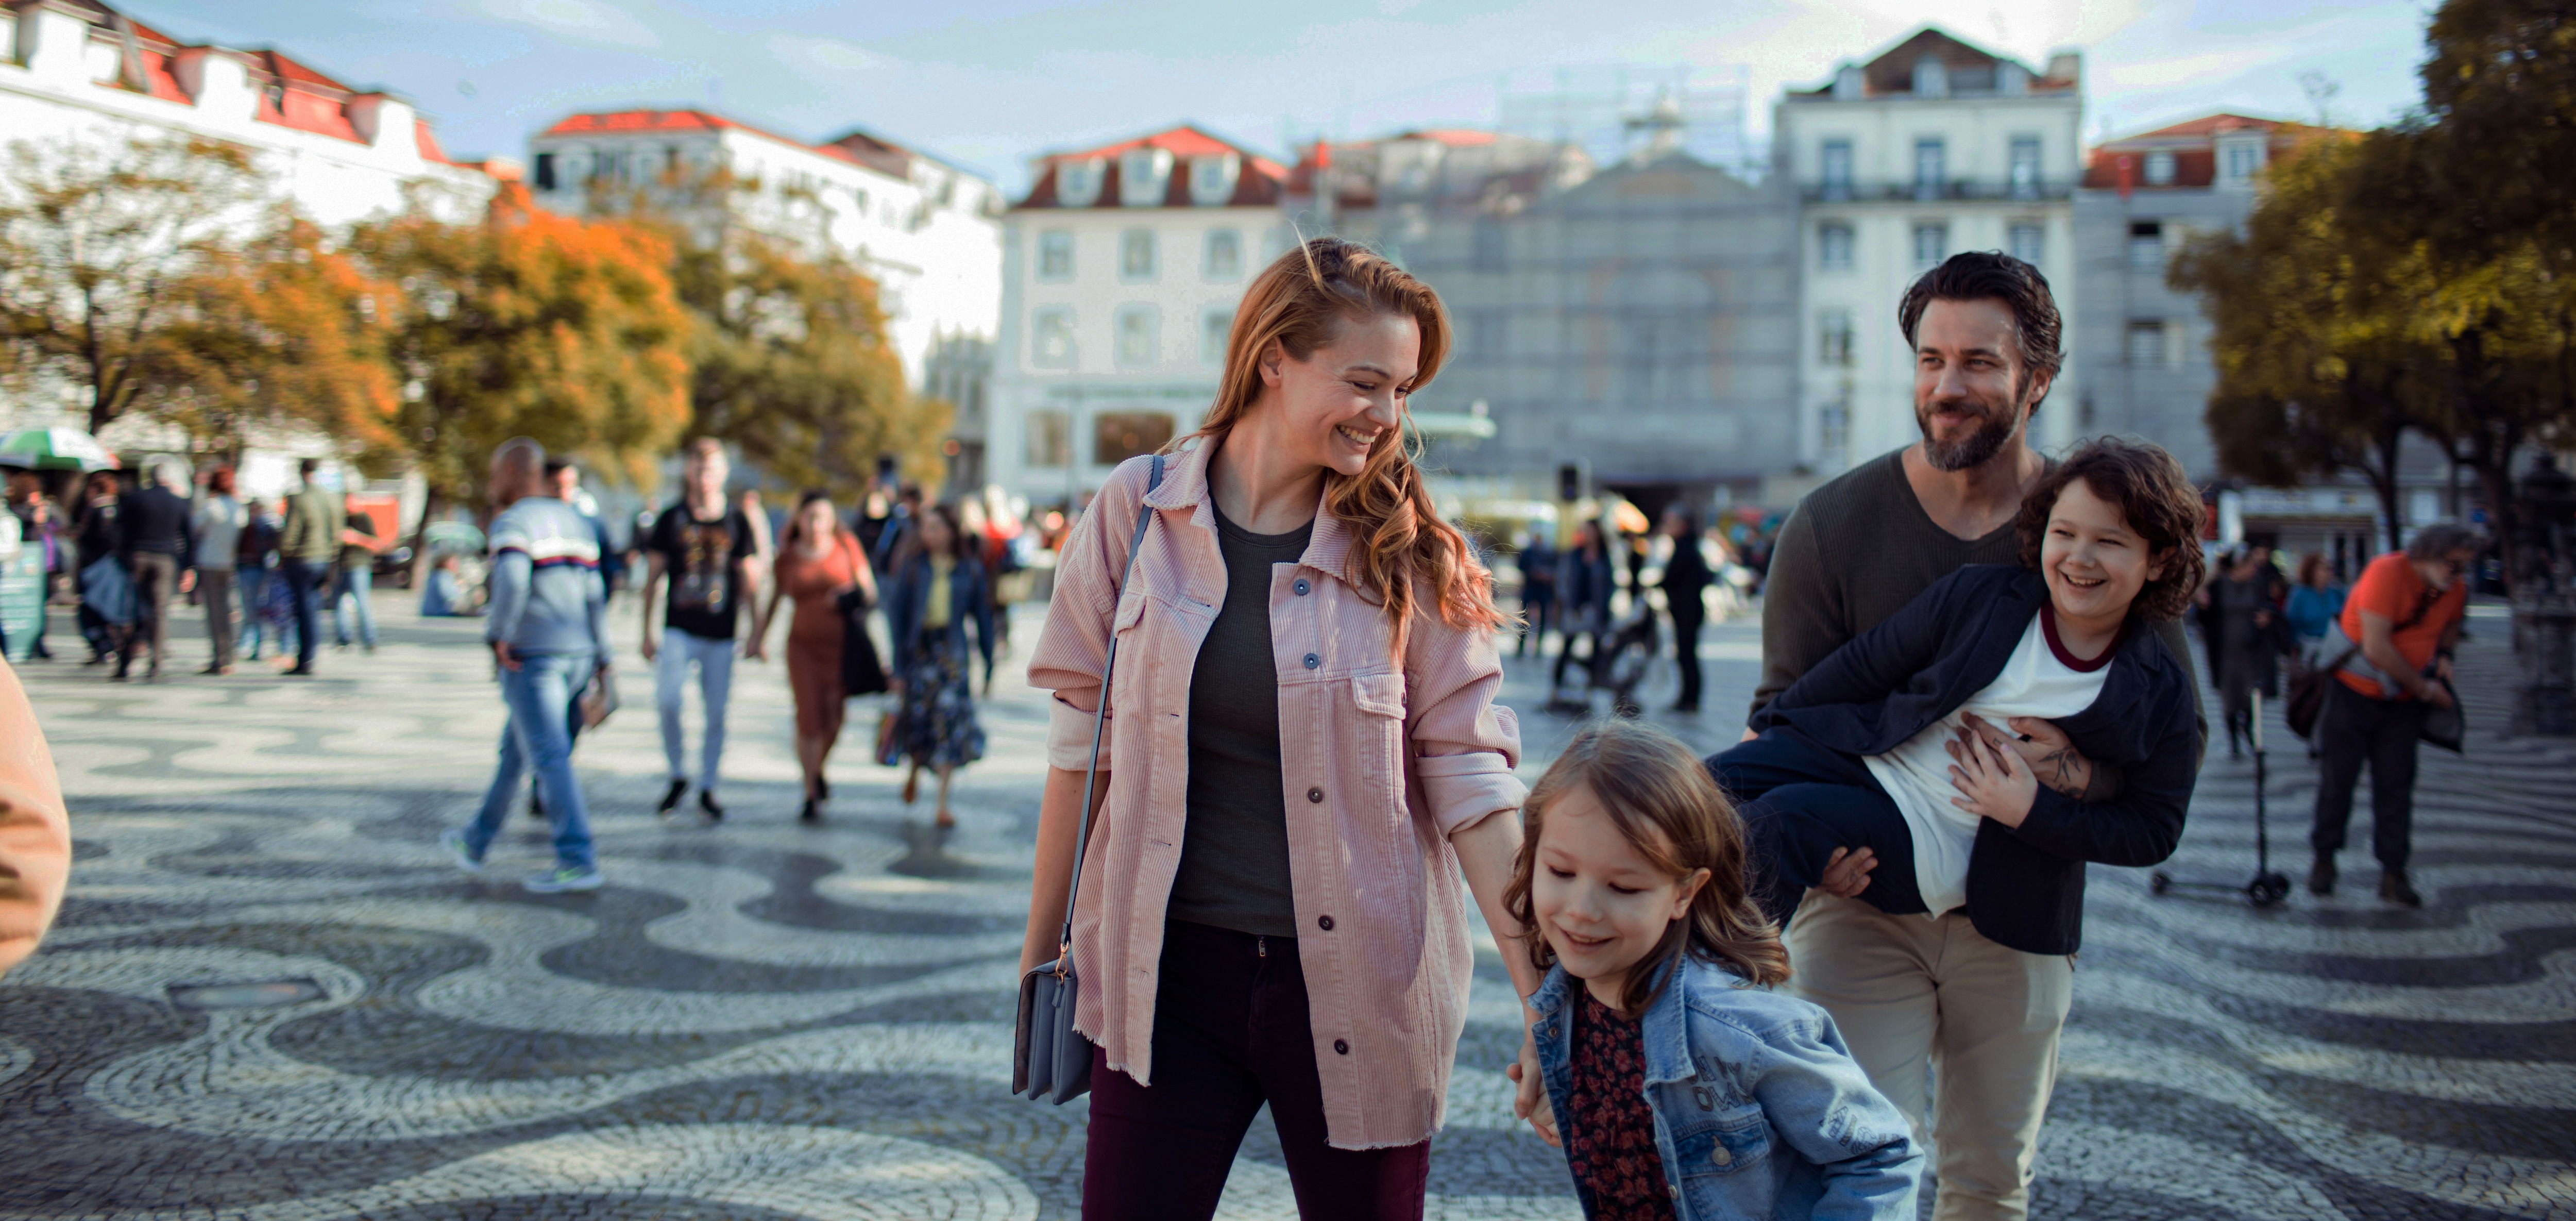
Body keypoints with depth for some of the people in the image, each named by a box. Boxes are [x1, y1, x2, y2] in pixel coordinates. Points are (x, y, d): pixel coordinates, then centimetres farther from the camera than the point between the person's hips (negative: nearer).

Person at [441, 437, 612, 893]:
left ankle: (577, 860, -14)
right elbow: (593, 596, 12)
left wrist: (498, 635, -16)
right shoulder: (575, 522, 15)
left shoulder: (512, 523, -8)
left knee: (549, 757, -9)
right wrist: (602, 659, 12)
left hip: (531, 655, -8)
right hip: (576, 652, 8)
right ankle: (476, 842, 31)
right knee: (515, 748, 19)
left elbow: (511, 579, -27)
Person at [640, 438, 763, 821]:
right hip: (679, 630, -1)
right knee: (667, 702, -18)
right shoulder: (671, 519, 4)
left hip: (721, 635, 1)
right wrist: (647, 633, 4)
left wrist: (756, 631, 4)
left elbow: (749, 580, 9)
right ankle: (677, 777, 2)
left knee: (716, 714, 3)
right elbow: (652, 578, 8)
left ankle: (707, 790, 17)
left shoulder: (736, 521, 5)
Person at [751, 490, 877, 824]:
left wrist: (850, 595, -15)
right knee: (808, 719, -10)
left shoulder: (847, 545, 0)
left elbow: (869, 590, 5)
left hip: (842, 644, 1)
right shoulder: (788, 556, 2)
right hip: (804, 645, 0)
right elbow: (774, 599, 15)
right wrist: (760, 637, 16)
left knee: (833, 720, 3)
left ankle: (819, 771, 35)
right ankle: (811, 796, 0)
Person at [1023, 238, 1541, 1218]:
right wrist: (1042, 951, 9)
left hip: (1356, 984, 0)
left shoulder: (1409, 553, -2)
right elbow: (1084, 741, 5)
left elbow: (1469, 774, -4)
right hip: (1167, 975, 0)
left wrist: (1545, 998, -10)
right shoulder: (1136, 511, -1)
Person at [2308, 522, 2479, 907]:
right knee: (2337, 777, 3)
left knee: (2396, 785, 1)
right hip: (2353, 691, -5)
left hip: (2403, 701, 5)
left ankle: (2393, 873, 6)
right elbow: (2376, 647, -26)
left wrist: (2444, 654, 1)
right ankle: (2324, 859, 18)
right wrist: (2423, 687, -17)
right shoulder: (2387, 573, -23)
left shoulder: (2455, 589, -2)